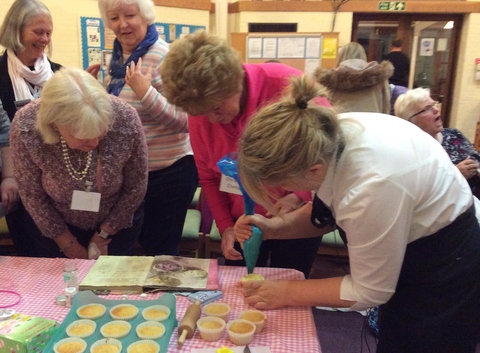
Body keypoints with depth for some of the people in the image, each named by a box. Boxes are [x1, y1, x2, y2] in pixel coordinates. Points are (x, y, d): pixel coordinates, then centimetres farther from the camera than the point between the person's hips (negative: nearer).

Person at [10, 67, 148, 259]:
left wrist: (103, 235, -8)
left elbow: (135, 188, -15)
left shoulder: (125, 119, -30)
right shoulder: (26, 128, -29)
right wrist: (67, 243, -7)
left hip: (118, 223, 0)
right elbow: (32, 196, -14)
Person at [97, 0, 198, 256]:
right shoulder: (117, 57, 7)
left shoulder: (164, 57, -16)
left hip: (168, 171, -7)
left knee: (160, 252, 8)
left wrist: (145, 91, -32)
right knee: (140, 244, 22)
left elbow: (186, 121, -24)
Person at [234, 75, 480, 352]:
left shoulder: (372, 187, -41)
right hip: (408, 248, 7)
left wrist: (287, 293, -17)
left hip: (443, 266, -7)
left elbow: (369, 292, -23)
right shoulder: (327, 135, -19)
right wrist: (274, 227, -13)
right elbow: (327, 211, 1)